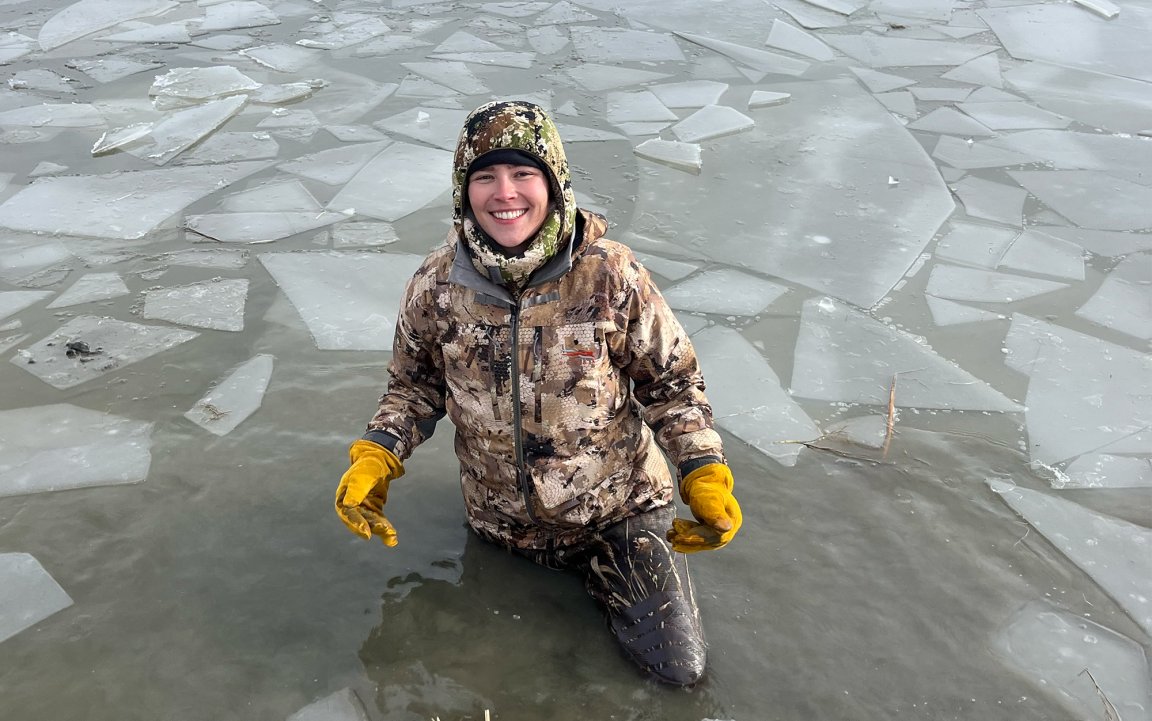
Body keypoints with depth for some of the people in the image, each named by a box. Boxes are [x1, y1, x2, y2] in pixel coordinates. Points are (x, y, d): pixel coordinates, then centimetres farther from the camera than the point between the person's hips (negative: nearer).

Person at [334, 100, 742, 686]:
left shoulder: (610, 275, -21)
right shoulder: (436, 286, -14)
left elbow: (672, 380, -9)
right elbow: (415, 384, 3)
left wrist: (704, 473, -19)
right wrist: (377, 455, -12)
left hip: (618, 507, -2)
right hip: (500, 522, 3)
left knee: (678, 667, 5)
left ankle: (599, 570, 29)